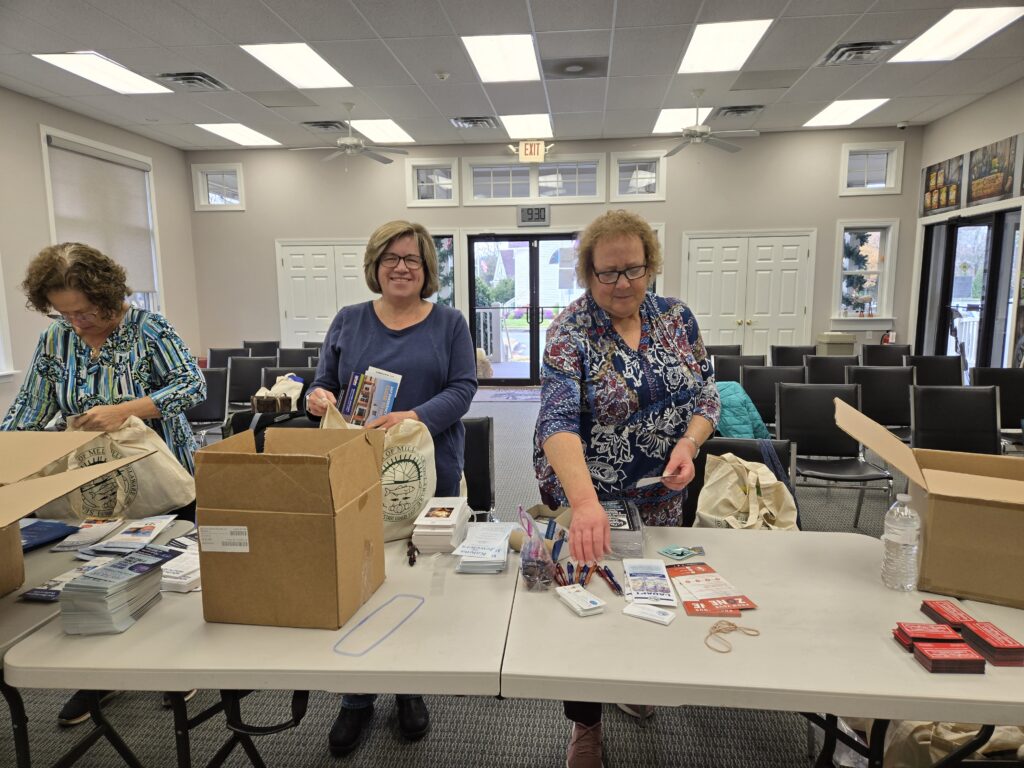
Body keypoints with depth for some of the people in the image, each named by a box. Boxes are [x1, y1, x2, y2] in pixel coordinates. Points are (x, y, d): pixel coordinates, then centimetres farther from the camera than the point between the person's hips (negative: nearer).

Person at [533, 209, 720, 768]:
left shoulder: (676, 317, -2)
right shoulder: (571, 329, -17)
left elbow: (704, 394, 2)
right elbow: (558, 420, -29)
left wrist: (689, 443, -19)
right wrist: (585, 503, -43)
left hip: (659, 500, 5)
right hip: (585, 500, -4)